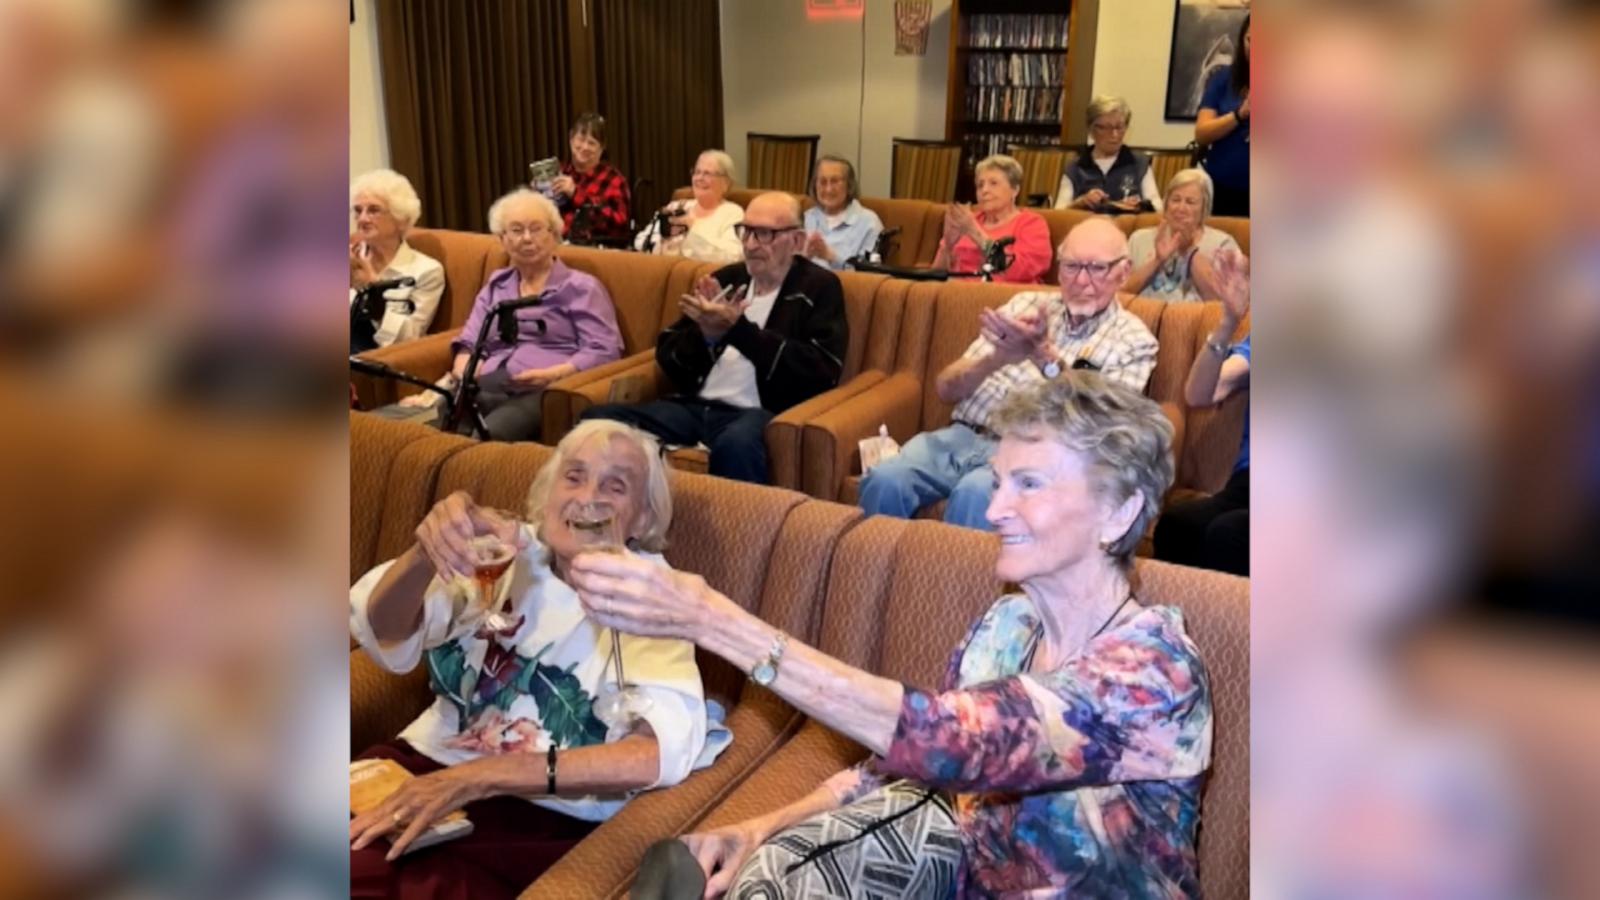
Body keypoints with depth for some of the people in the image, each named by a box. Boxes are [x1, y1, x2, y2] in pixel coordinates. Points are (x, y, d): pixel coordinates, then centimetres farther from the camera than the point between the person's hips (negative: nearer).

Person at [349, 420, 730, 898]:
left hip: (545, 814, -3)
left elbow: (664, 751, -18)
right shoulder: (508, 550, 6)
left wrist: (481, 776, -22)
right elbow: (384, 636, -6)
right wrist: (427, 552, -27)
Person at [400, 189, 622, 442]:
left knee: (487, 435, -41)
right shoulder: (496, 284, 29)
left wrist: (553, 374, -15)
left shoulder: (581, 287, 12)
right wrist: (462, 377, -2)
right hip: (488, 385, 5)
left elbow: (605, 351, 0)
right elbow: (471, 343, 22)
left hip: (542, 390, -4)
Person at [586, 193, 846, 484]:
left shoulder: (819, 287, 4)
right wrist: (705, 333, -8)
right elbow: (666, 354, 16)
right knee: (597, 420, -18)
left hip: (761, 413, -5)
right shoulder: (726, 278, 18)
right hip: (694, 406, 5)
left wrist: (739, 329, -16)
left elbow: (822, 370, -11)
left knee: (737, 443, -41)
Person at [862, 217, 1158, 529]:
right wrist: (997, 357, -13)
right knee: (885, 479, -26)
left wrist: (1044, 355, -19)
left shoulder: (1132, 339, 6)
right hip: (962, 435, 3)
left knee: (975, 494, -35)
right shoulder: (1025, 304, 15)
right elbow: (946, 388, 8)